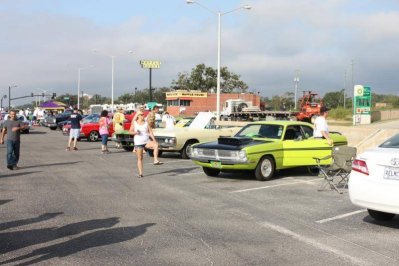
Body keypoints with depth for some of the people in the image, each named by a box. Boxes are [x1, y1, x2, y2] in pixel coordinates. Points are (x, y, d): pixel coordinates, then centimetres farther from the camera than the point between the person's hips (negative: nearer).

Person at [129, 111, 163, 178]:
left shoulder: (146, 123, 4)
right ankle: (140, 173, 7)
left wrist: (154, 140, -15)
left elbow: (150, 132, -2)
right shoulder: (134, 123, 2)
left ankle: (155, 160, -31)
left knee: (156, 145, -29)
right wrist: (135, 132, -21)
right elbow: (130, 132, 1)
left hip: (147, 141, 1)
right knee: (140, 158, 0)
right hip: (138, 143, -1)